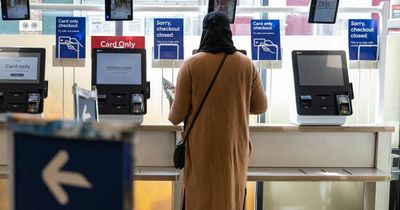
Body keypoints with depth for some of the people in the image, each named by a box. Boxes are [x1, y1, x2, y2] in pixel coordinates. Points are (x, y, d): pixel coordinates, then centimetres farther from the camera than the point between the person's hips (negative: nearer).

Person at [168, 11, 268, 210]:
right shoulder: (247, 65, -1)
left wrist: (173, 115, 17)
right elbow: (260, 106, 8)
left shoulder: (191, 65, -8)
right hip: (234, 146, 2)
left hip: (202, 147, -2)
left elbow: (177, 115, -6)